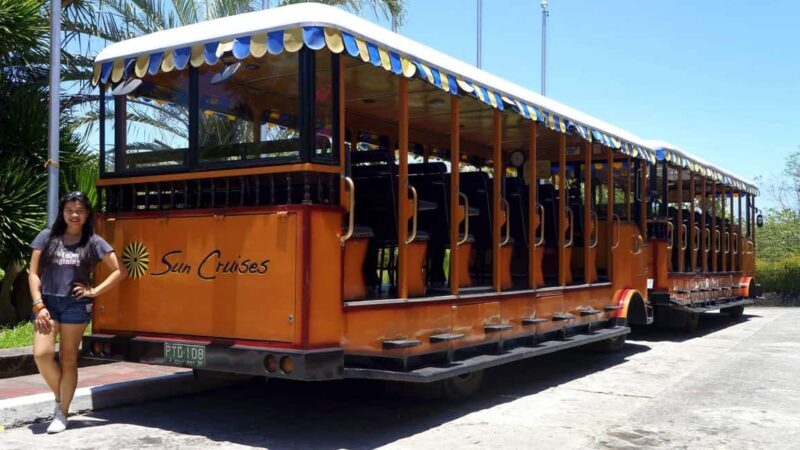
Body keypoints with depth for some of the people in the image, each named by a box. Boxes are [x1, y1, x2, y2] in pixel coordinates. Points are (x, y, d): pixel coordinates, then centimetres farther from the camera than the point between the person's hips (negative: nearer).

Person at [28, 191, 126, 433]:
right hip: (47, 302, 1)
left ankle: (62, 414, 11)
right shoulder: (47, 237, 7)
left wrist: (94, 291, -3)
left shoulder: (94, 242, 4)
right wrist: (39, 306, -5)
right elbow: (33, 274, 5)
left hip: (76, 305, -1)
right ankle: (60, 397, 13)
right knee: (42, 354, -13)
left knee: (68, 359, 2)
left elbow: (119, 271, 3)